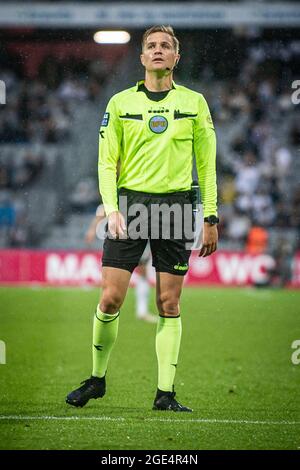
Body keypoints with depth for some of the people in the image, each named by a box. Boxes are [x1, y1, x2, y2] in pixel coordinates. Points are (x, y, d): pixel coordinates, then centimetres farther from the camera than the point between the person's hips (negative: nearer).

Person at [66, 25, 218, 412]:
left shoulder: (194, 102, 9)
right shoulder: (121, 102, 7)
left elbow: (206, 163, 10)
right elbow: (107, 162, 7)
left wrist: (210, 218, 4)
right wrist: (111, 207, -8)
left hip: (176, 205, 0)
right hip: (130, 202, 0)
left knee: (169, 304, 0)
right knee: (110, 298, -6)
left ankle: (165, 393, 5)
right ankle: (97, 379, 13)